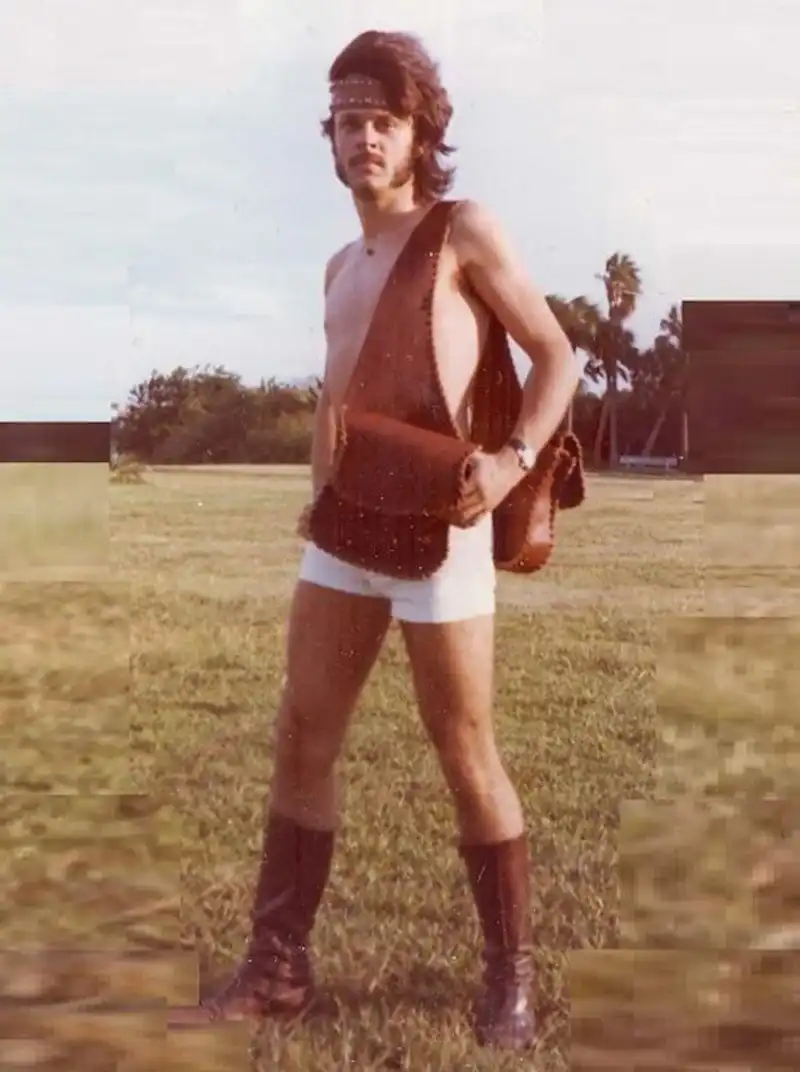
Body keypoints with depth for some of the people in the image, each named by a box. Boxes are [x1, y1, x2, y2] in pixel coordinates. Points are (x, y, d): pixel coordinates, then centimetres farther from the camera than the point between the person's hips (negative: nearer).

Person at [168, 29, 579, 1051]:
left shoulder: (464, 230, -2)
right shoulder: (341, 266, 18)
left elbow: (556, 355, -4)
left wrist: (516, 459, -19)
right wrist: (320, 488, 13)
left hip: (438, 526, -7)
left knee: (465, 755, 0)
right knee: (301, 739, 5)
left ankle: (509, 978, 13)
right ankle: (278, 967, 14)